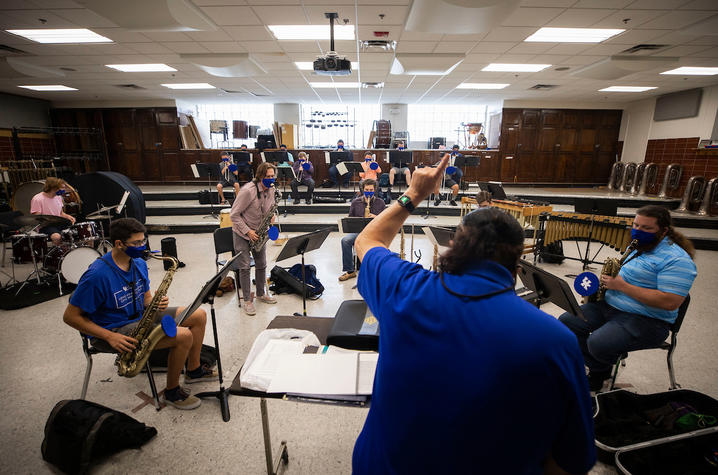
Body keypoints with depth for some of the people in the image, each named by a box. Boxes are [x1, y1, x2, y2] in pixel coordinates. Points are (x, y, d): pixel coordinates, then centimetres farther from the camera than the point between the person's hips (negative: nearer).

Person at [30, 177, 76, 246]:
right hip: (45, 226, -7)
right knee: (57, 237, -36)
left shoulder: (58, 197, 8)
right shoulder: (37, 199, -13)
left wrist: (68, 216, -3)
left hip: (59, 223, 7)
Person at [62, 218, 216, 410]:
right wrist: (109, 337, -24)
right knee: (183, 335, -26)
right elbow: (70, 316, -17)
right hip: (114, 330, -8)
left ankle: (194, 370, 18)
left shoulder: (139, 264, 0)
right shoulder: (97, 275, -23)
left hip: (140, 317, 8)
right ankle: (172, 391, -2)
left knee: (199, 315, 2)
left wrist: (157, 304, -13)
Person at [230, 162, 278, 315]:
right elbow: (234, 215, -20)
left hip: (258, 233, 6)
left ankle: (261, 294, 30)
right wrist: (248, 231, -23)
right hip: (242, 233, -6)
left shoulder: (271, 189, -5)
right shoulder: (248, 191, -25)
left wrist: (271, 216, -9)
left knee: (261, 265, 12)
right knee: (244, 267, -3)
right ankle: (247, 300, 10)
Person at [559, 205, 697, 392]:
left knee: (598, 343, -30)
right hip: (608, 305, 9)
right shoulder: (635, 247, 13)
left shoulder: (676, 259, -15)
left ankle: (600, 372, 6)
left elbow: (670, 302, -24)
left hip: (646, 320, -9)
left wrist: (622, 286, -23)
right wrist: (609, 280, 6)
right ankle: (599, 369, 6)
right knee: (566, 321, -5)